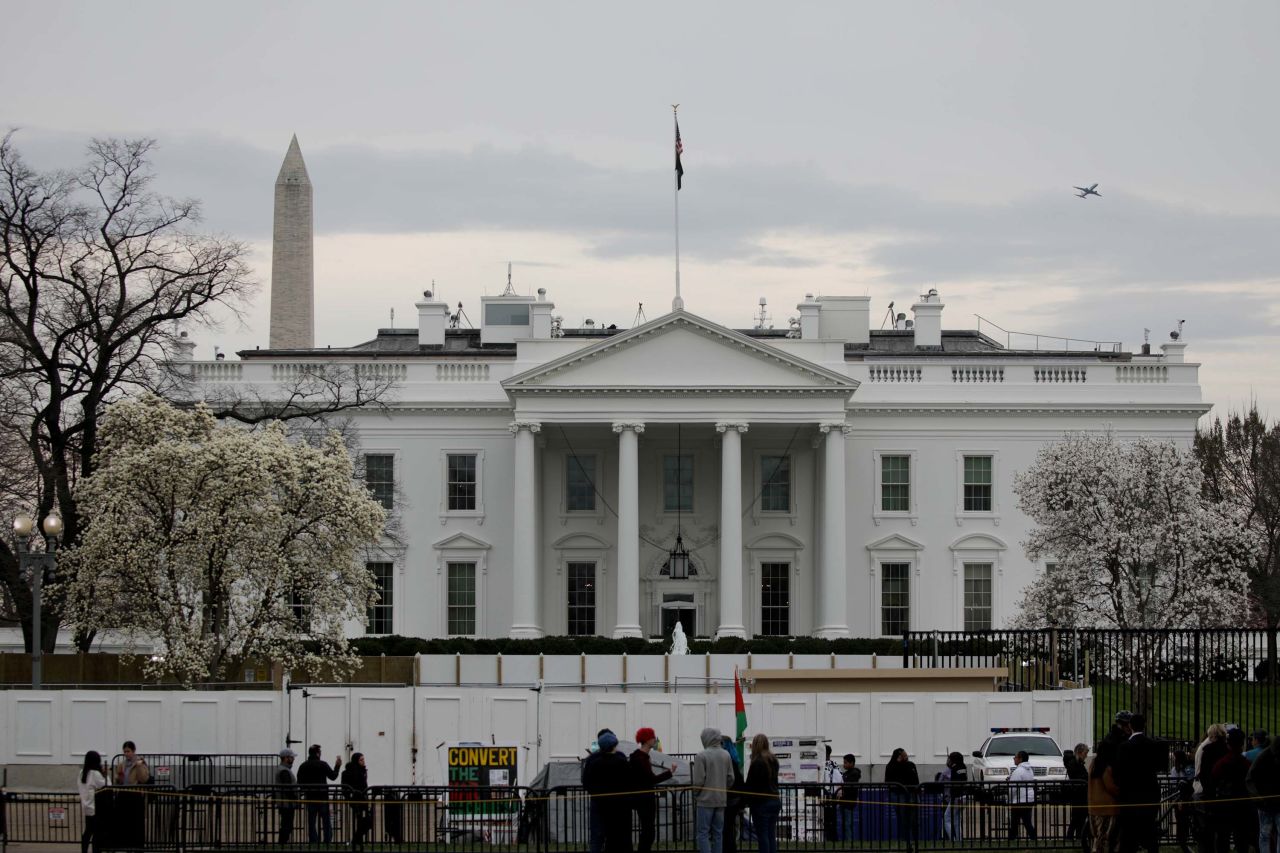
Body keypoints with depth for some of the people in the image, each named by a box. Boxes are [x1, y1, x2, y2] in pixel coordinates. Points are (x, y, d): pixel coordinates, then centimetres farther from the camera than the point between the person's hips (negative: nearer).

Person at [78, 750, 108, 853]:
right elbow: (105, 787, -10)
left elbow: (78, 789, 15)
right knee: (97, 832, -3)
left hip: (86, 806, 8)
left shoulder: (82, 773, 8)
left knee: (88, 831, 13)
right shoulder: (96, 774, -16)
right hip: (95, 807, -8)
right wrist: (105, 776, -1)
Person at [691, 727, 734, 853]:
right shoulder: (726, 755, 6)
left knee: (703, 833, -3)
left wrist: (695, 796, 4)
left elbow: (698, 780, -12)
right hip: (721, 800, 5)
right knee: (718, 833, 10)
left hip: (705, 800, -5)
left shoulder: (702, 756, -12)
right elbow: (730, 778, 8)